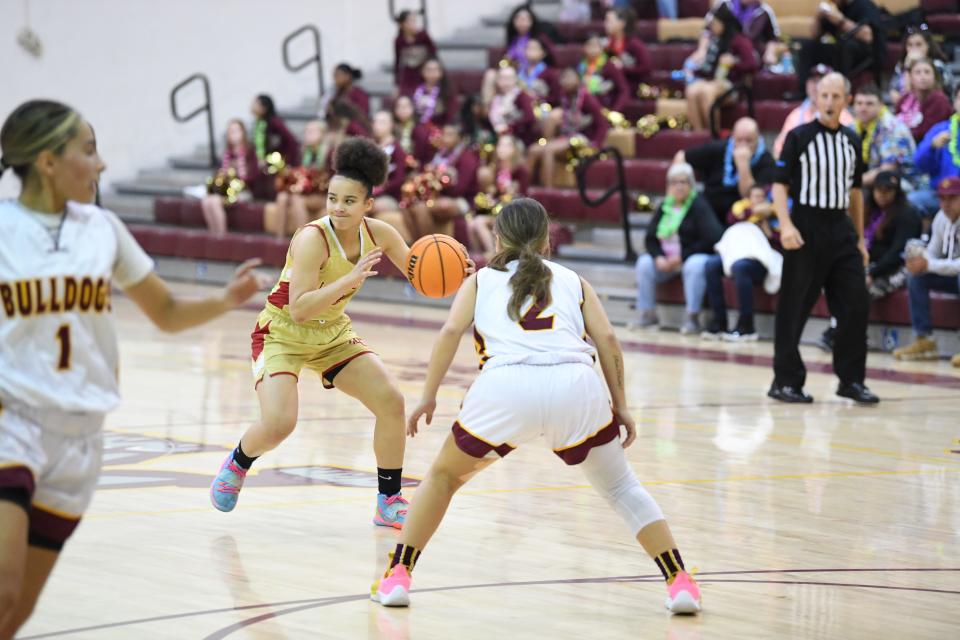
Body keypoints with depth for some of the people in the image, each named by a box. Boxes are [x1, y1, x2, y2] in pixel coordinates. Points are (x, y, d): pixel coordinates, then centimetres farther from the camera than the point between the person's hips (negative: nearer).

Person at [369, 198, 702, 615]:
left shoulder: (481, 280, 26)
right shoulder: (572, 281, 28)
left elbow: (451, 332, 9)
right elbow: (606, 338, 14)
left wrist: (428, 397, 12)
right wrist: (620, 406, 17)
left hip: (504, 384, -1)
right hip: (576, 383, 1)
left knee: (444, 475, 23)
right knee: (621, 487, 20)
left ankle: (397, 578, 19)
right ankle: (680, 584, 10)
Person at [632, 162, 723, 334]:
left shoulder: (699, 206, -8)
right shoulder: (665, 207, 10)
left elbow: (711, 238, -17)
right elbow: (651, 238, 8)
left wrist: (682, 257, -17)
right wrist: (658, 257, -13)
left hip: (695, 256, -6)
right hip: (666, 259, 6)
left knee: (694, 266, -37)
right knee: (644, 263, -17)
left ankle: (692, 318, -31)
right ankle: (648, 314, -10)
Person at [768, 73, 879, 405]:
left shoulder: (851, 141, 12)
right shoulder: (799, 137, -3)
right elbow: (779, 184, -6)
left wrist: (860, 239, 19)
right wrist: (786, 225, -20)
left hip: (841, 229, 5)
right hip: (806, 227, -5)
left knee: (856, 304, 0)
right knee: (793, 308, -1)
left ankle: (851, 379, 9)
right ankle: (786, 380, 7)